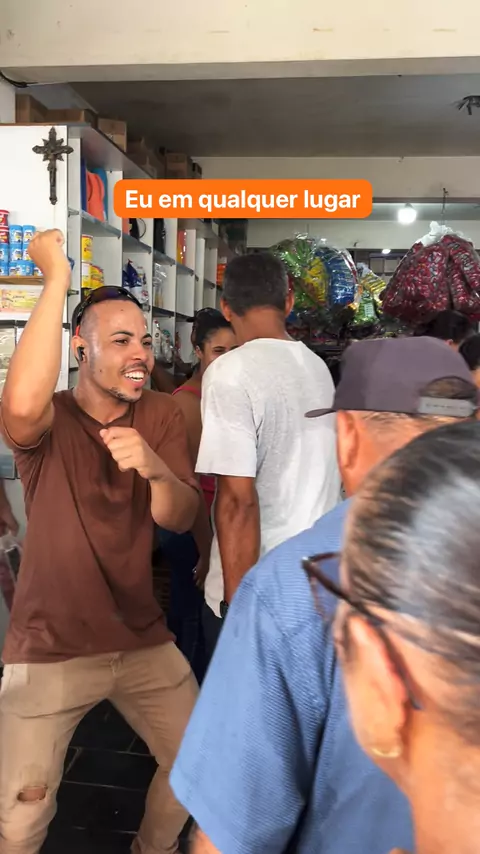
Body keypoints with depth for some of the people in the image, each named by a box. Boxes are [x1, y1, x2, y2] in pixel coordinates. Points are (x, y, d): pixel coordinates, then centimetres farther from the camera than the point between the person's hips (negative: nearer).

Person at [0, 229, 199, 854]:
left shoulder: (162, 414, -2)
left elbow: (180, 519, -10)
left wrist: (155, 467, -33)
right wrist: (57, 278, -34)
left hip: (142, 640, 4)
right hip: (50, 649, -4)